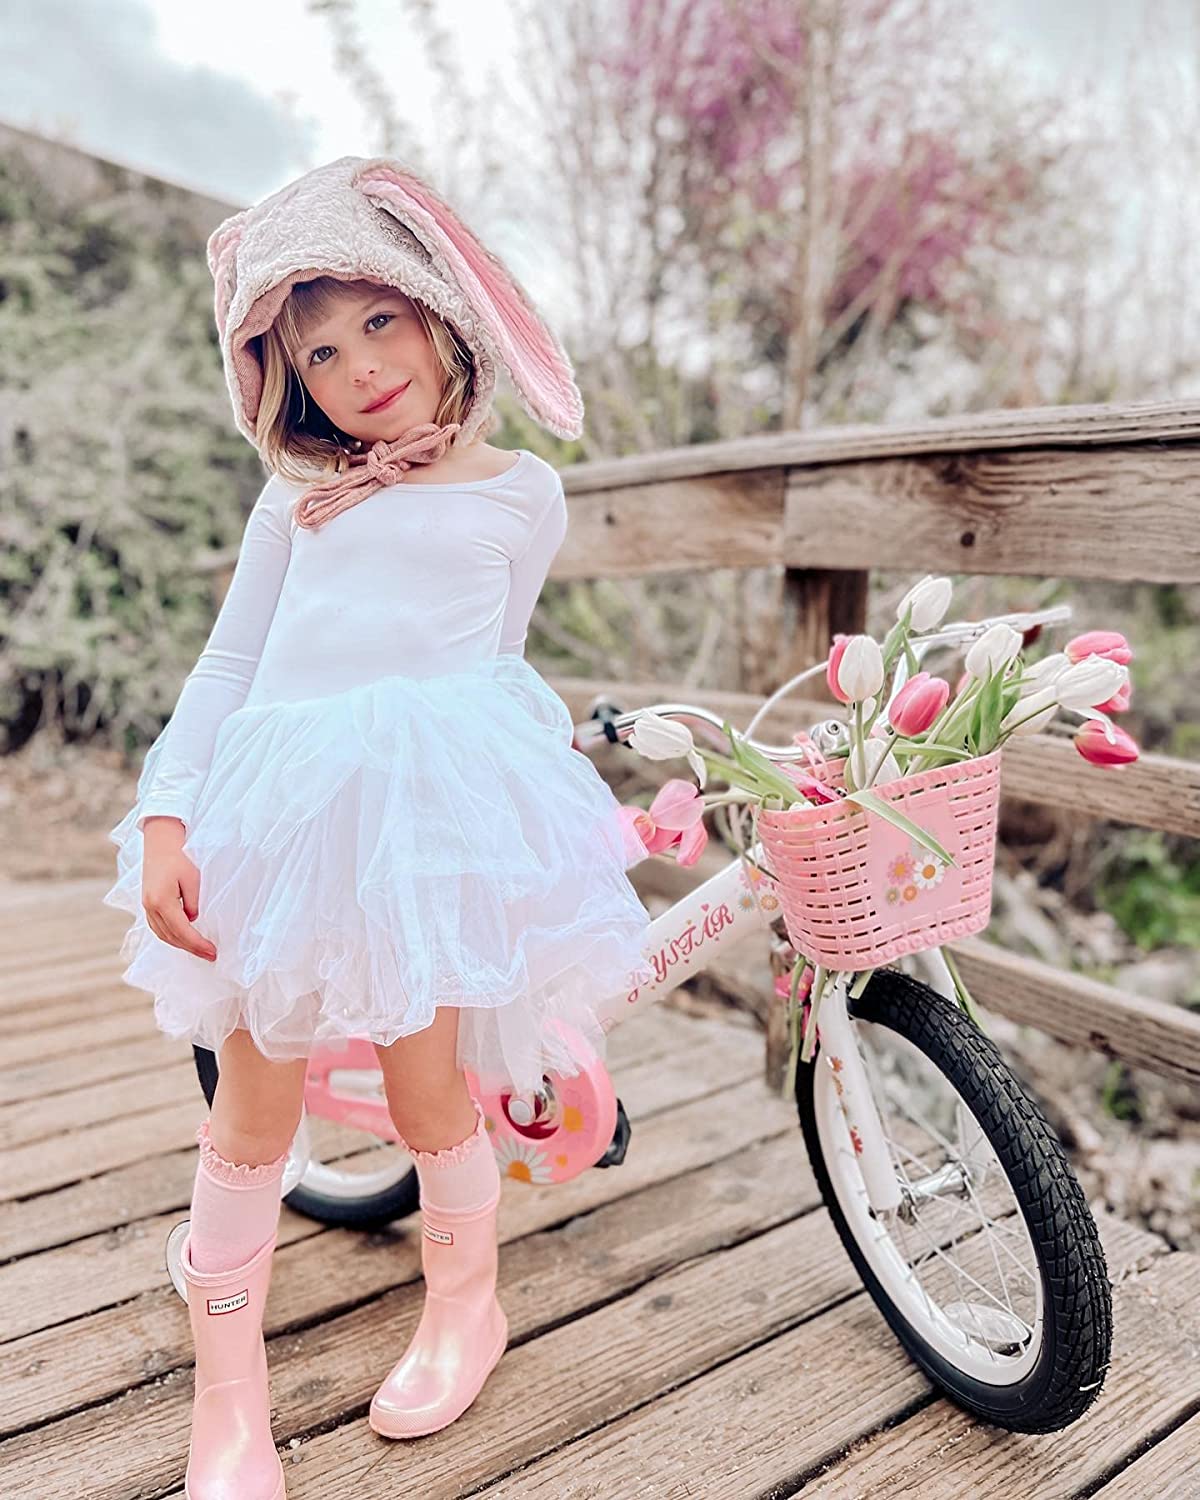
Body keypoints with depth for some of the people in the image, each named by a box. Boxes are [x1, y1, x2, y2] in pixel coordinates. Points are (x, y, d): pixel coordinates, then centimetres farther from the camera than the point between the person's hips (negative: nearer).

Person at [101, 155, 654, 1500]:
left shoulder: (520, 493, 11)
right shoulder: (296, 494, 15)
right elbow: (228, 662, 9)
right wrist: (166, 818, -1)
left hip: (436, 795, -2)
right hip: (280, 797, 3)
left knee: (425, 1088, 2)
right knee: (255, 1098, 6)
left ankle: (462, 1307, 33)